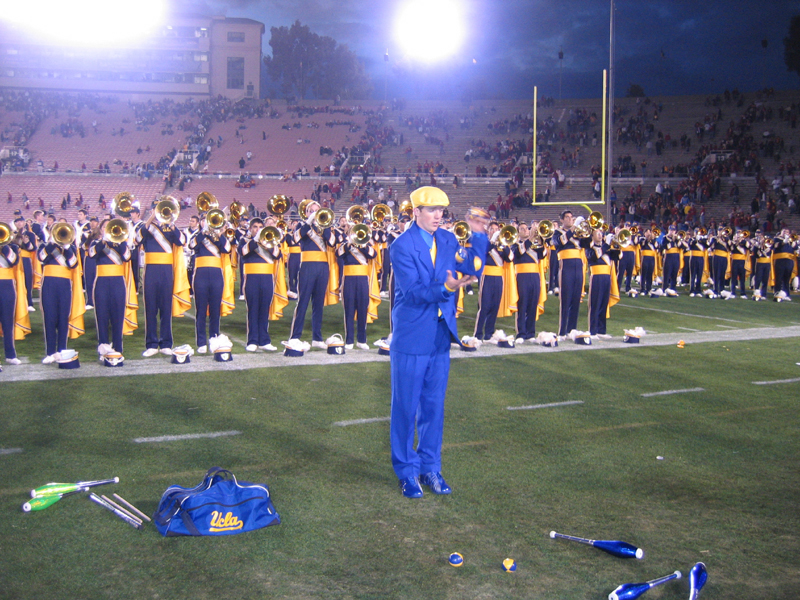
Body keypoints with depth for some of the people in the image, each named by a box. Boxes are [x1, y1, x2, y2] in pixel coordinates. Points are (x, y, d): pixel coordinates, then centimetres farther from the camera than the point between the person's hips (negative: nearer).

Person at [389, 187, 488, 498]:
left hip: (441, 335, 6)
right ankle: (406, 472, 18)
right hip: (411, 337, -6)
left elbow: (473, 268, 2)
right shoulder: (402, 246, -12)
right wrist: (444, 288, -34)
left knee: (434, 406, 14)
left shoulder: (447, 240, 6)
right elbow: (412, 291, -20)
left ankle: (430, 466, 27)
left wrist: (479, 236, -9)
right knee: (406, 406, 5)